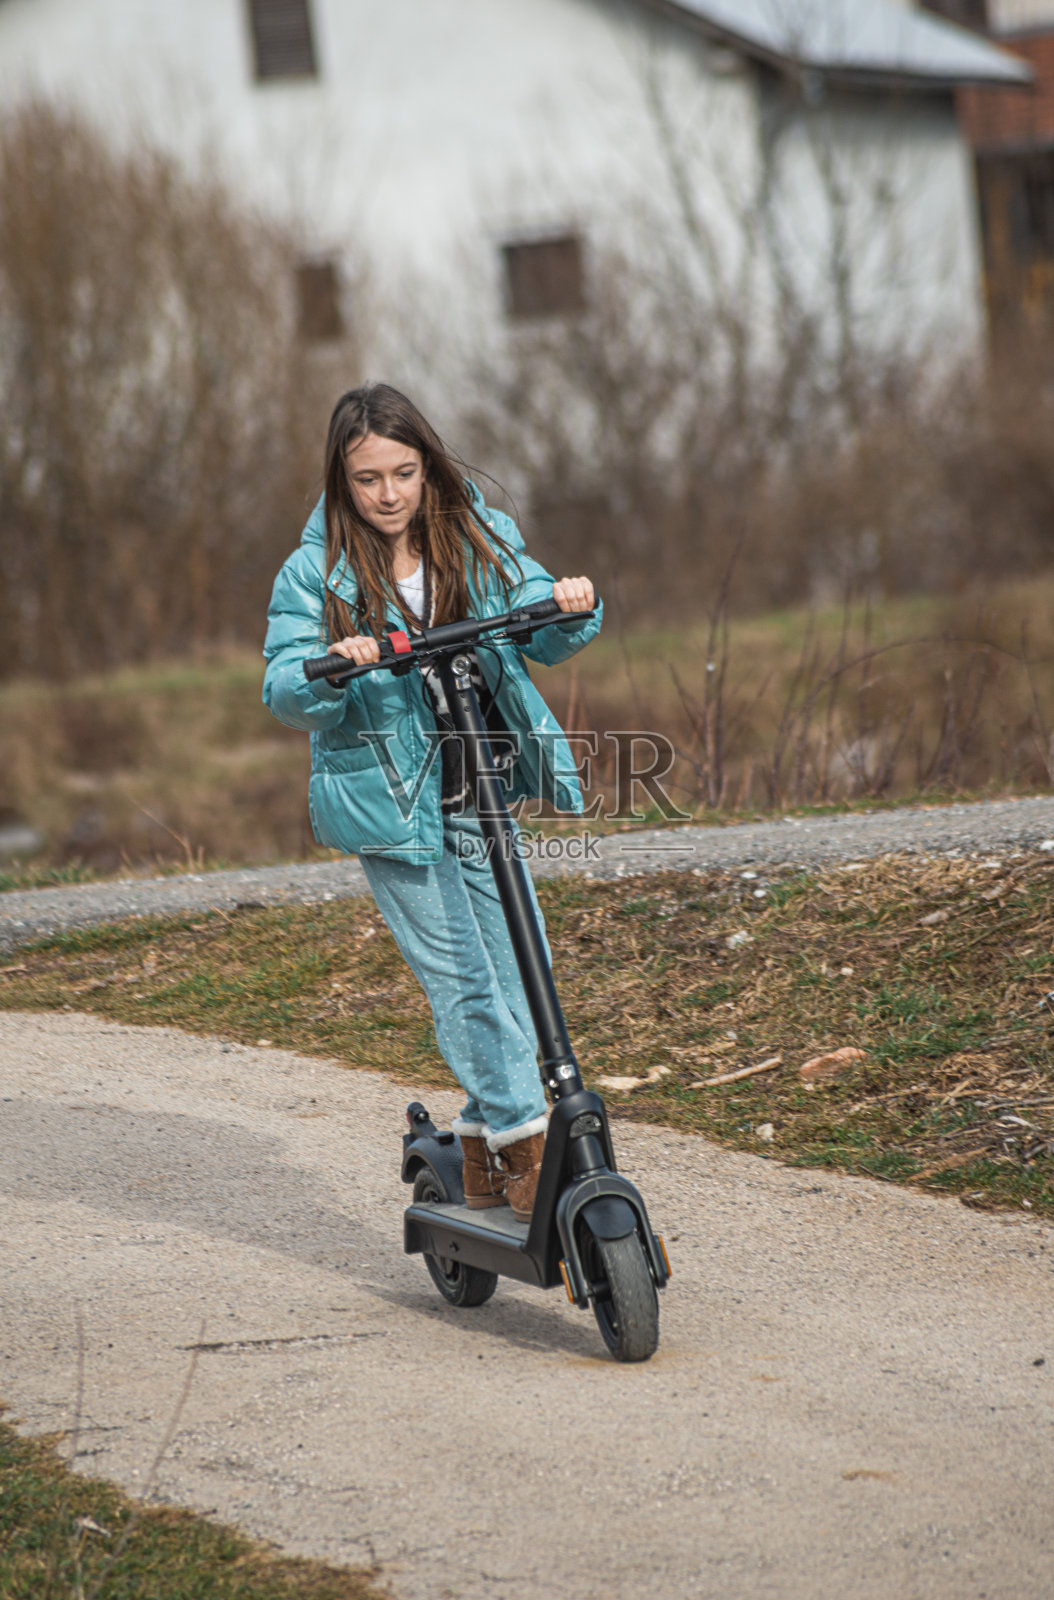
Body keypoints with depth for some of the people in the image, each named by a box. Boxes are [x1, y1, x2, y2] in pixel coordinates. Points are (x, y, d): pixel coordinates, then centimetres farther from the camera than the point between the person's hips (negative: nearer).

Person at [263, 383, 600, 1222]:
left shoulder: (480, 540, 3)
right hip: (388, 798, -4)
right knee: (460, 977, -6)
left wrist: (571, 611, -21)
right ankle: (524, 1140, 1)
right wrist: (331, 668, -33)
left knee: (518, 969, 4)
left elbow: (539, 637, 1)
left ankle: (486, 1146, 18)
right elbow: (283, 690, -11)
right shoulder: (315, 575, -6)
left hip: (479, 789, 4)